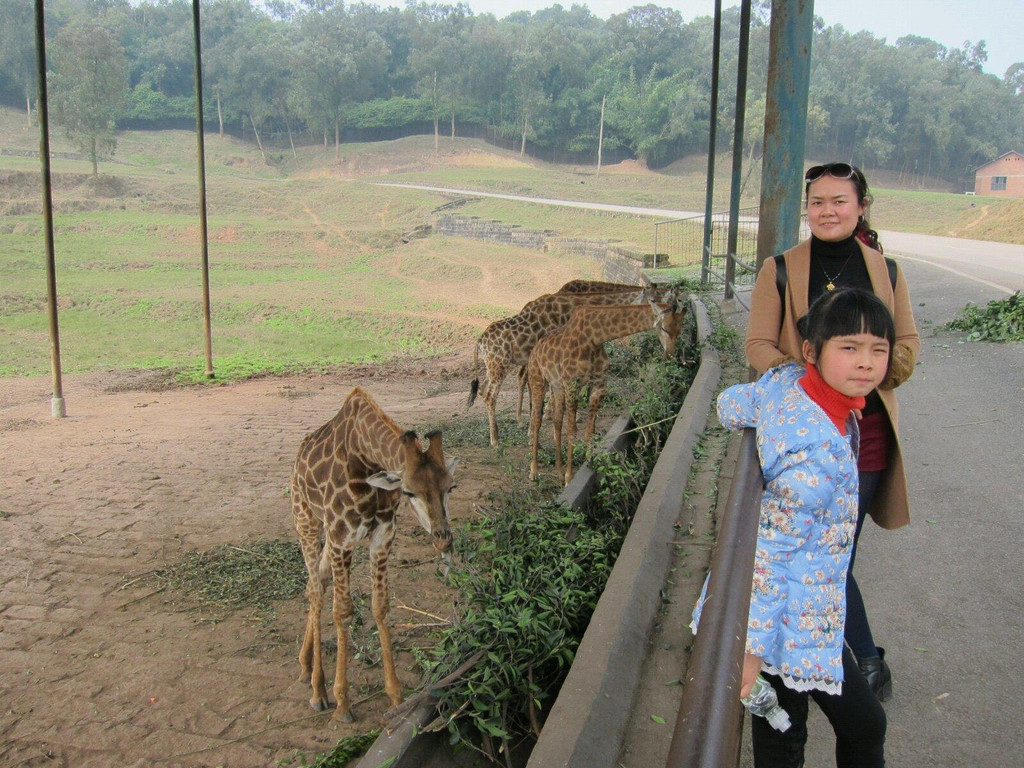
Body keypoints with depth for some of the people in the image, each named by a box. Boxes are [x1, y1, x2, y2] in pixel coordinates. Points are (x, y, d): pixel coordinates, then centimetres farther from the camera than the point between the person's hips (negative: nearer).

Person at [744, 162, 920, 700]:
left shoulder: (885, 271, 8)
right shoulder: (779, 271, 1)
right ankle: (867, 661, 22)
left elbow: (908, 342, 12)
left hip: (865, 426, 2)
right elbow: (758, 345, -2)